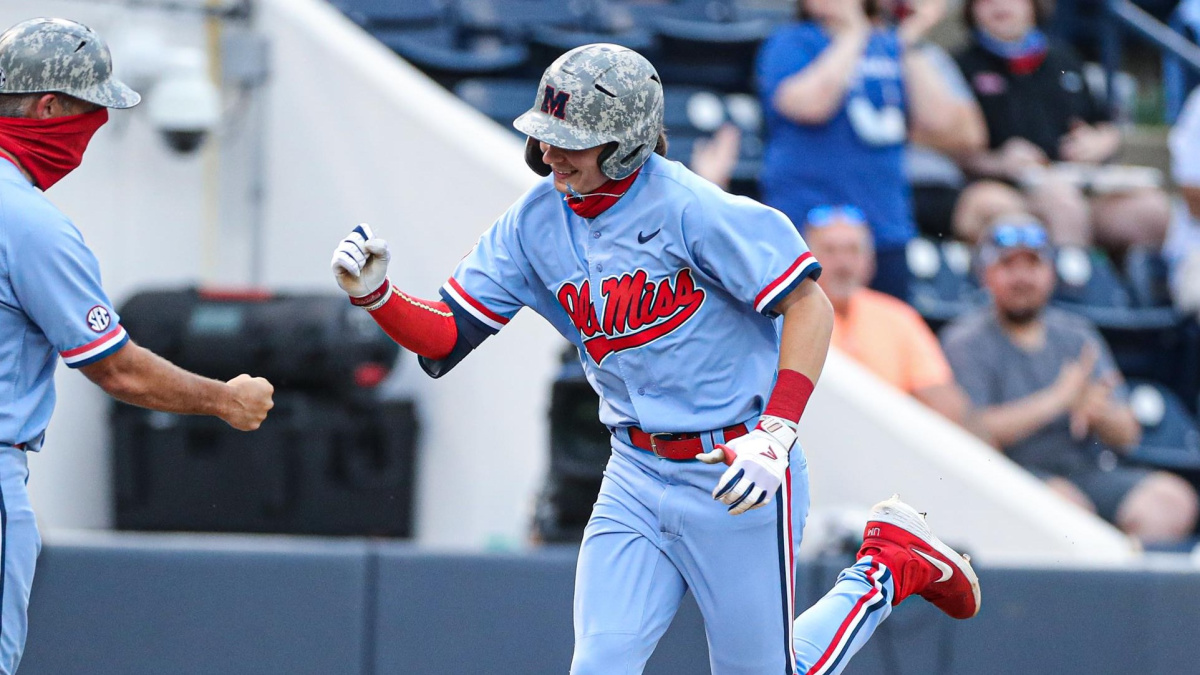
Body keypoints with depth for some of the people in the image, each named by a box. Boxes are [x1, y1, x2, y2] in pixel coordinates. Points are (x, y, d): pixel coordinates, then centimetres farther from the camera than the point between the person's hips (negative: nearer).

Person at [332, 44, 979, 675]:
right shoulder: (536, 222, -1)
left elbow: (809, 306, -18)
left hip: (735, 476, -6)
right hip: (635, 477, 6)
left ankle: (891, 564, 27)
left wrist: (775, 435, -26)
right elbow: (445, 337, 0)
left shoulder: (690, 207, -19)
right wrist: (374, 293, -19)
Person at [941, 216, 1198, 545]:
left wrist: (1099, 414, -13)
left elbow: (1126, 436, 12)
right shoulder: (966, 342, 3)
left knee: (1172, 498, -21)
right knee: (1067, 501, -36)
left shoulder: (1079, 337, 17)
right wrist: (1057, 400, -15)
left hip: (1086, 472, 5)